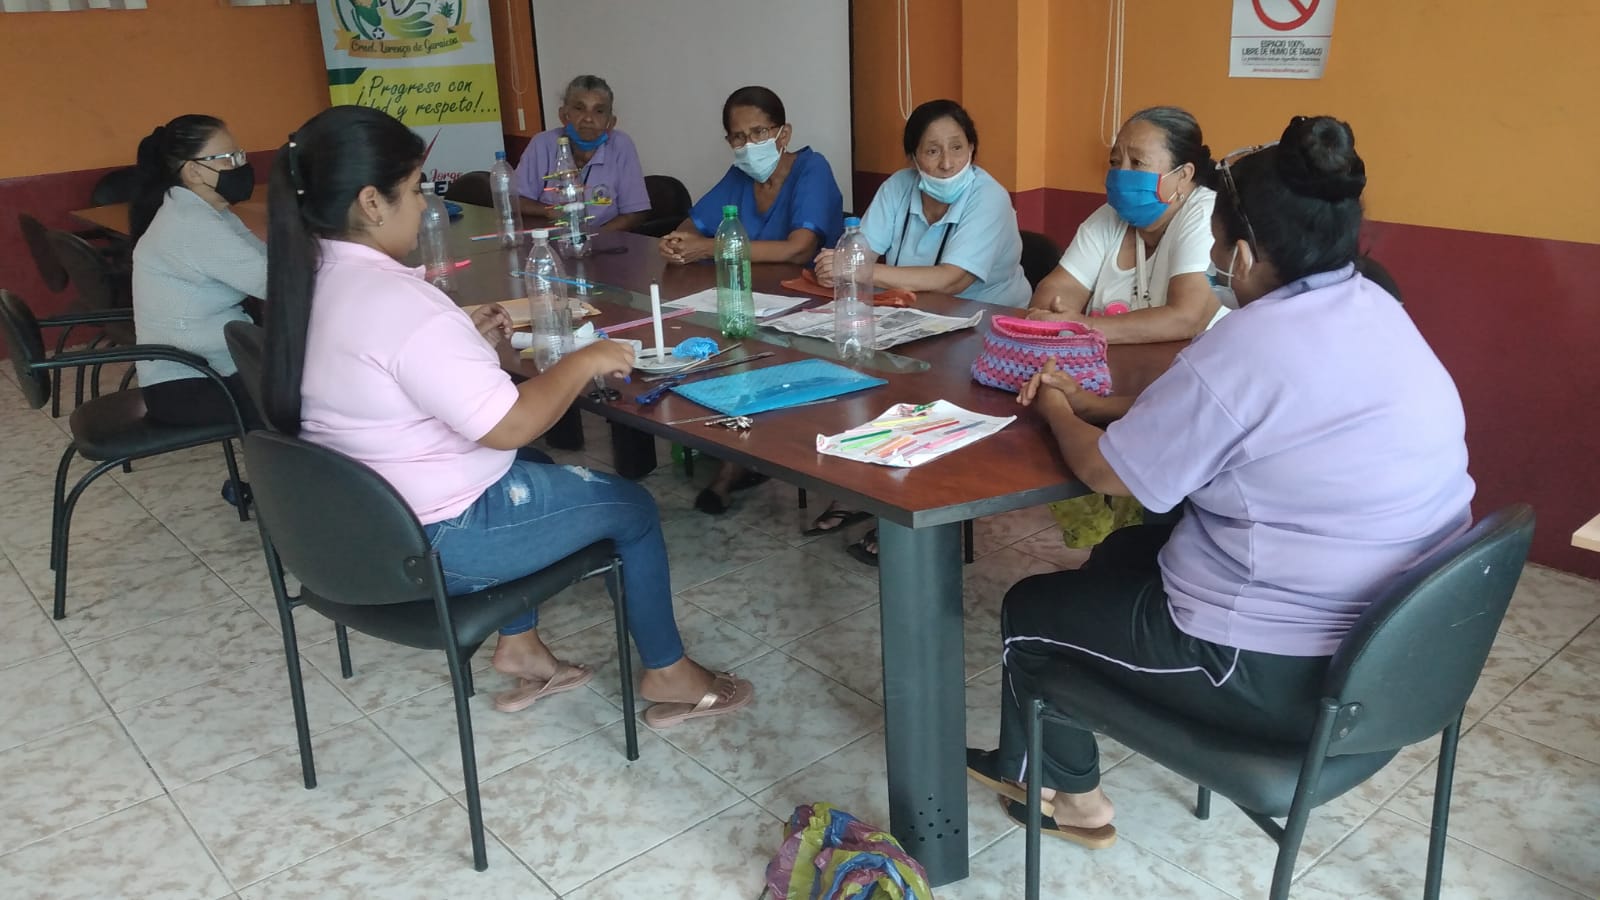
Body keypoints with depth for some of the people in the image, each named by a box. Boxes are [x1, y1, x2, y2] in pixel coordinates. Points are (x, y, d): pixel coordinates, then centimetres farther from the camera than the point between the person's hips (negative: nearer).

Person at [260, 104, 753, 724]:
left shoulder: (309, 283, 1)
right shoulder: (397, 300, -29)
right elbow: (507, 426, -28)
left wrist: (463, 340, 9)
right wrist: (584, 362, -15)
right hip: (432, 544, -9)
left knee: (528, 472, 33)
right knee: (632, 507, 9)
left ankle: (520, 649, 33)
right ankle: (667, 674, 25)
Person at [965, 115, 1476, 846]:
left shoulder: (1246, 348, -25)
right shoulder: (1376, 311, 3)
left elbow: (1105, 472, -13)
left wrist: (1055, 408, 7)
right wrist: (1088, 400, 13)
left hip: (1292, 674, -9)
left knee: (1028, 611, 11)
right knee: (1122, 554, 26)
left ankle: (1062, 791, 35)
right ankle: (1038, 761, 42)